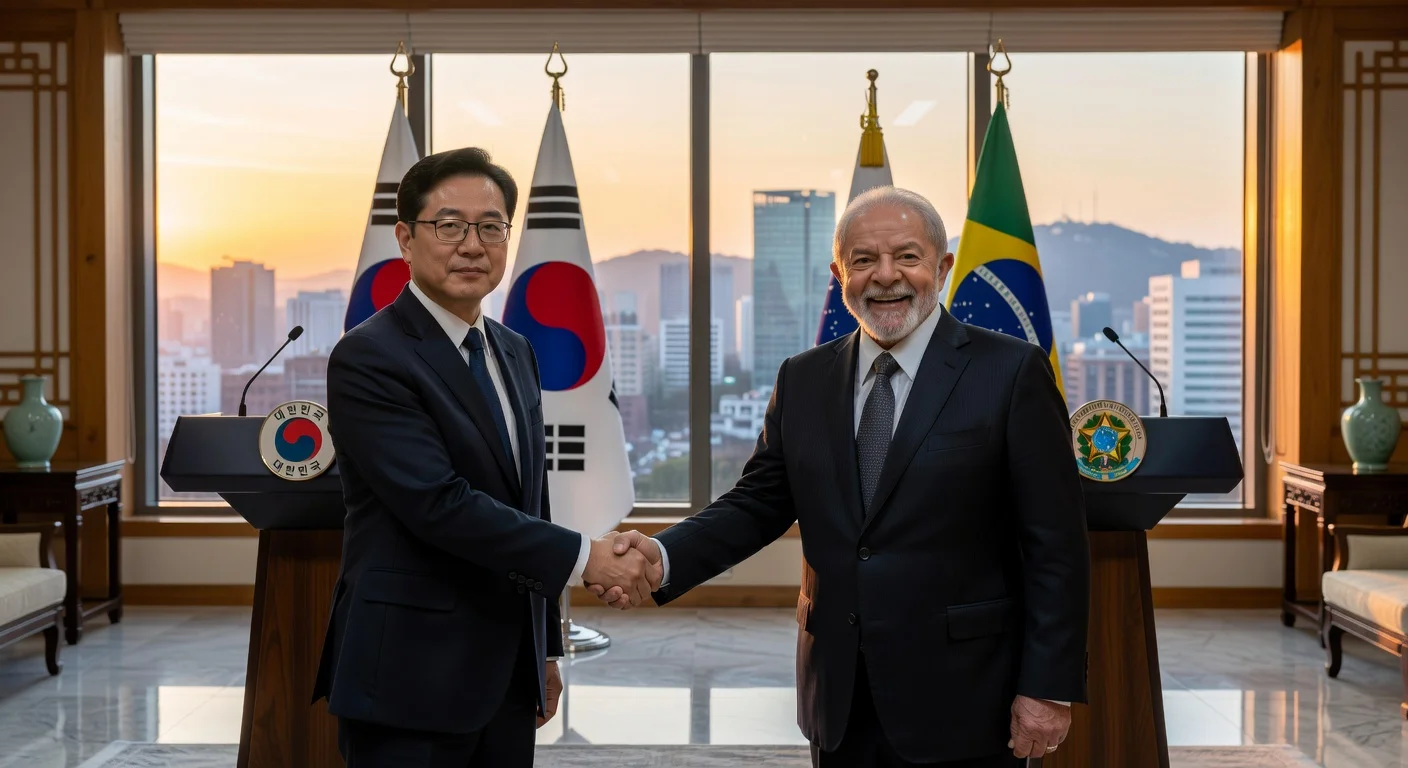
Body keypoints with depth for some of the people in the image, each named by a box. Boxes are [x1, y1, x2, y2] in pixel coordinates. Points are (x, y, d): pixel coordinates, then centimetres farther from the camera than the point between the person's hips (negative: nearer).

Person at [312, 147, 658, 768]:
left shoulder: (515, 354, 13)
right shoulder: (369, 358, -12)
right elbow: (439, 504, -22)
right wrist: (585, 557, -20)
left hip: (507, 673, 7)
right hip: (410, 682, -7)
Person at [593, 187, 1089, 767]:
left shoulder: (1011, 371, -6)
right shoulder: (802, 380, 8)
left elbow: (1056, 545, -7)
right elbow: (758, 503, 6)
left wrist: (1049, 689, -11)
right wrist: (664, 557, -12)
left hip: (961, 703, -3)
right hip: (839, 700, 4)